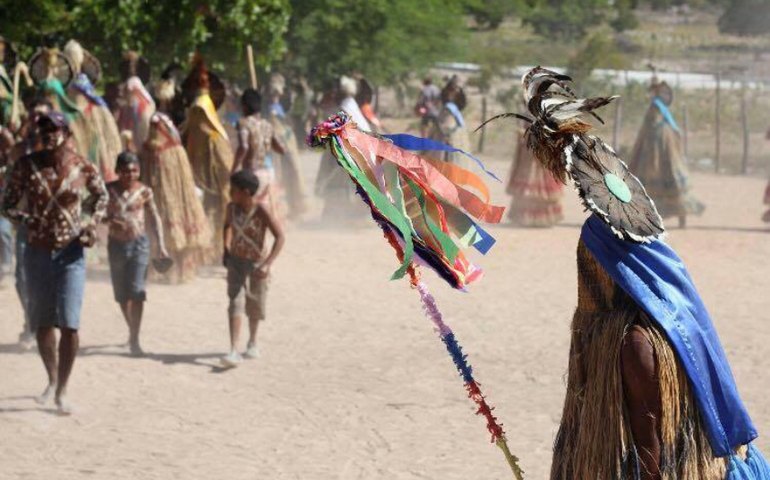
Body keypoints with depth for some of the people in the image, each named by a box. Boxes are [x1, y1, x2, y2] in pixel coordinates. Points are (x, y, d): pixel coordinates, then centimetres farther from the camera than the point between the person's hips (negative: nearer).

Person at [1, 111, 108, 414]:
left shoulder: (82, 167, -5)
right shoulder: (26, 166, -4)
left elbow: (101, 196, 13)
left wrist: (92, 224, -2)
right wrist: (25, 219, -19)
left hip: (71, 253, -2)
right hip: (37, 251, 2)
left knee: (69, 323, -10)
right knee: (42, 322, 12)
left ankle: (62, 392, 1)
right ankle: (52, 380, 35)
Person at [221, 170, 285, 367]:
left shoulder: (261, 211, -23)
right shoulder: (232, 207, -6)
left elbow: (280, 237, -26)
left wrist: (267, 264, -35)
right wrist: (226, 248, 7)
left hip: (256, 263, -3)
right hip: (236, 262, 3)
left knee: (254, 306, 13)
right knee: (236, 303, -12)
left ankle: (252, 342, 40)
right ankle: (234, 351, -22)